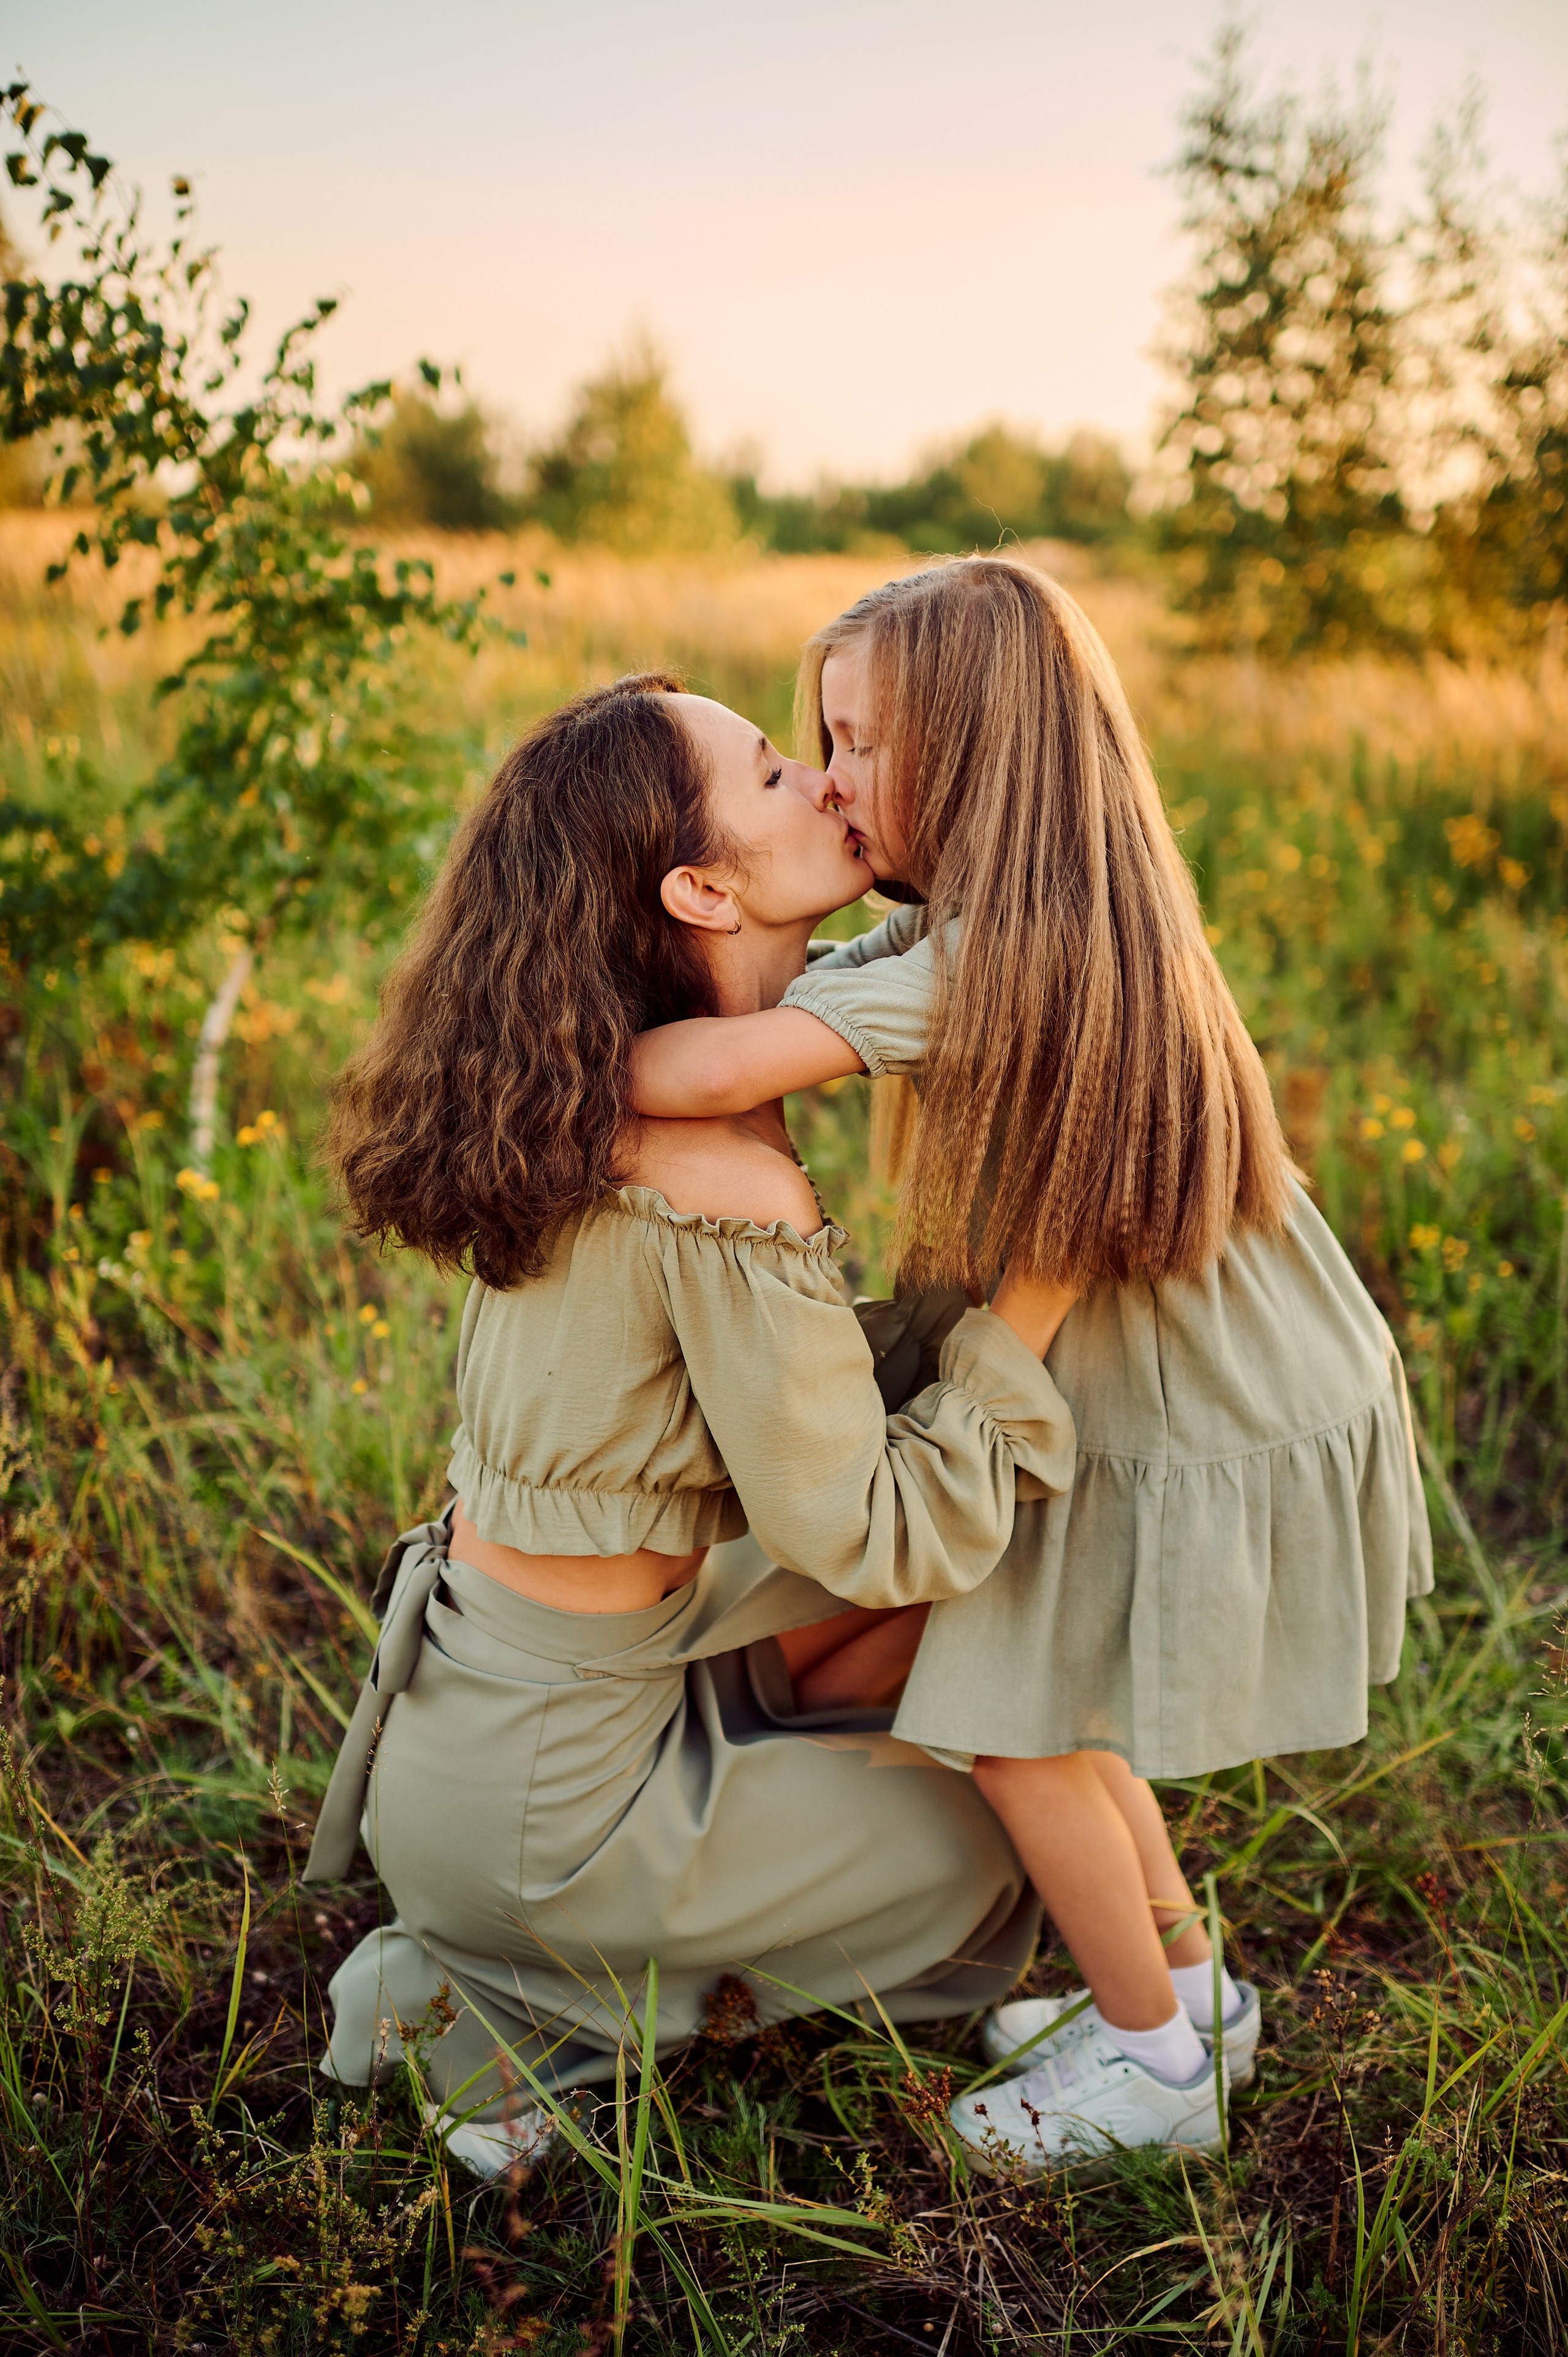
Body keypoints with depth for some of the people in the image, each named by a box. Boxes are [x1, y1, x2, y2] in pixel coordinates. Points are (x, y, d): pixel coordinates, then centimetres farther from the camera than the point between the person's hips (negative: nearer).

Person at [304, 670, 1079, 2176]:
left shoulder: (600, 1094, -2)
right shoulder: (721, 1190, -29)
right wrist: (1031, 1305, -17)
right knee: (983, 1867, 13)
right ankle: (513, 2017, 8)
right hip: (539, 1786, -7)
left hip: (456, 1693, 7)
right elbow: (868, 1533, -22)